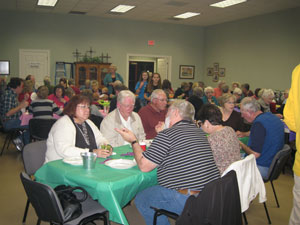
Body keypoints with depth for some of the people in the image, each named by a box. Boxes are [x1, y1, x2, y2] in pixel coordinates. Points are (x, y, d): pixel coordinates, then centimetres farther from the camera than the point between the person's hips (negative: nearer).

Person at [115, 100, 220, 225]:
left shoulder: (167, 135, -12)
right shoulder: (199, 132, 11)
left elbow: (144, 166, -5)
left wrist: (133, 141, 8)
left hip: (188, 201, -8)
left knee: (141, 199, 7)